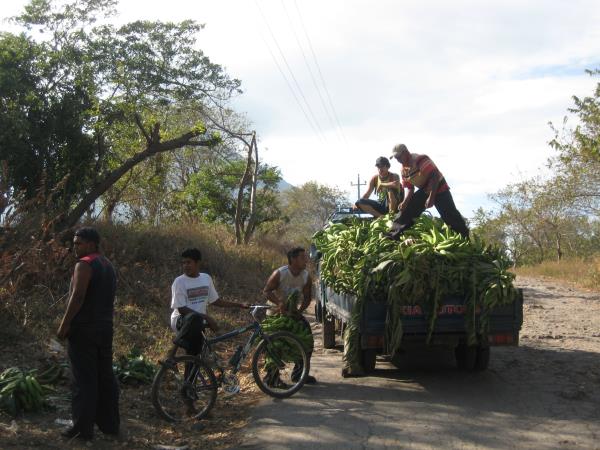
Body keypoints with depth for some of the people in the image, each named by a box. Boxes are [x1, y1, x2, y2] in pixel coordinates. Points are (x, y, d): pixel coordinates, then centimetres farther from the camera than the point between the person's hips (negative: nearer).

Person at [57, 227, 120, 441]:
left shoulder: (84, 264, -11)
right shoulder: (108, 265, 17)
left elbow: (77, 297, -20)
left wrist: (64, 325, -16)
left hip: (84, 328, -8)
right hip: (105, 328, 8)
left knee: (84, 379, -4)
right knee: (105, 377, 11)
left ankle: (82, 428, -1)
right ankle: (110, 424, 16)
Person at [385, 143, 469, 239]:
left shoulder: (420, 159, -25)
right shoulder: (404, 170, 0)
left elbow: (435, 176, -30)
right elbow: (410, 188, 8)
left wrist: (431, 197, -33)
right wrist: (405, 202, -11)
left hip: (439, 188, -7)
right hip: (424, 190, 8)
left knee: (450, 215, -13)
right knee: (407, 210, -1)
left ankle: (467, 238, -1)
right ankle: (393, 235, 2)